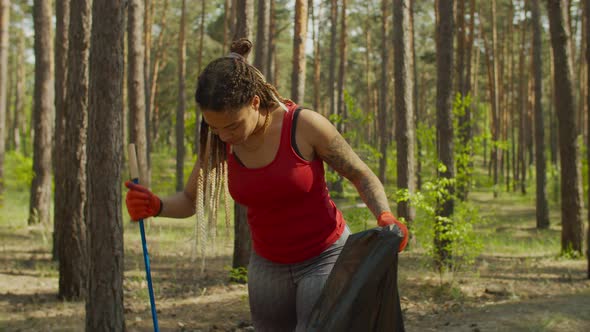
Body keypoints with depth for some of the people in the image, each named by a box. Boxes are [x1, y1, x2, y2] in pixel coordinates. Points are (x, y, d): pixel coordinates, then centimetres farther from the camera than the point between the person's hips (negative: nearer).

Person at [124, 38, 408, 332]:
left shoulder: (304, 125, -22)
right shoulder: (220, 138, -9)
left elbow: (362, 176, -9)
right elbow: (189, 201, -1)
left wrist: (385, 217, -28)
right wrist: (155, 206, -23)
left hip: (325, 259, -5)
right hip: (269, 266, 5)